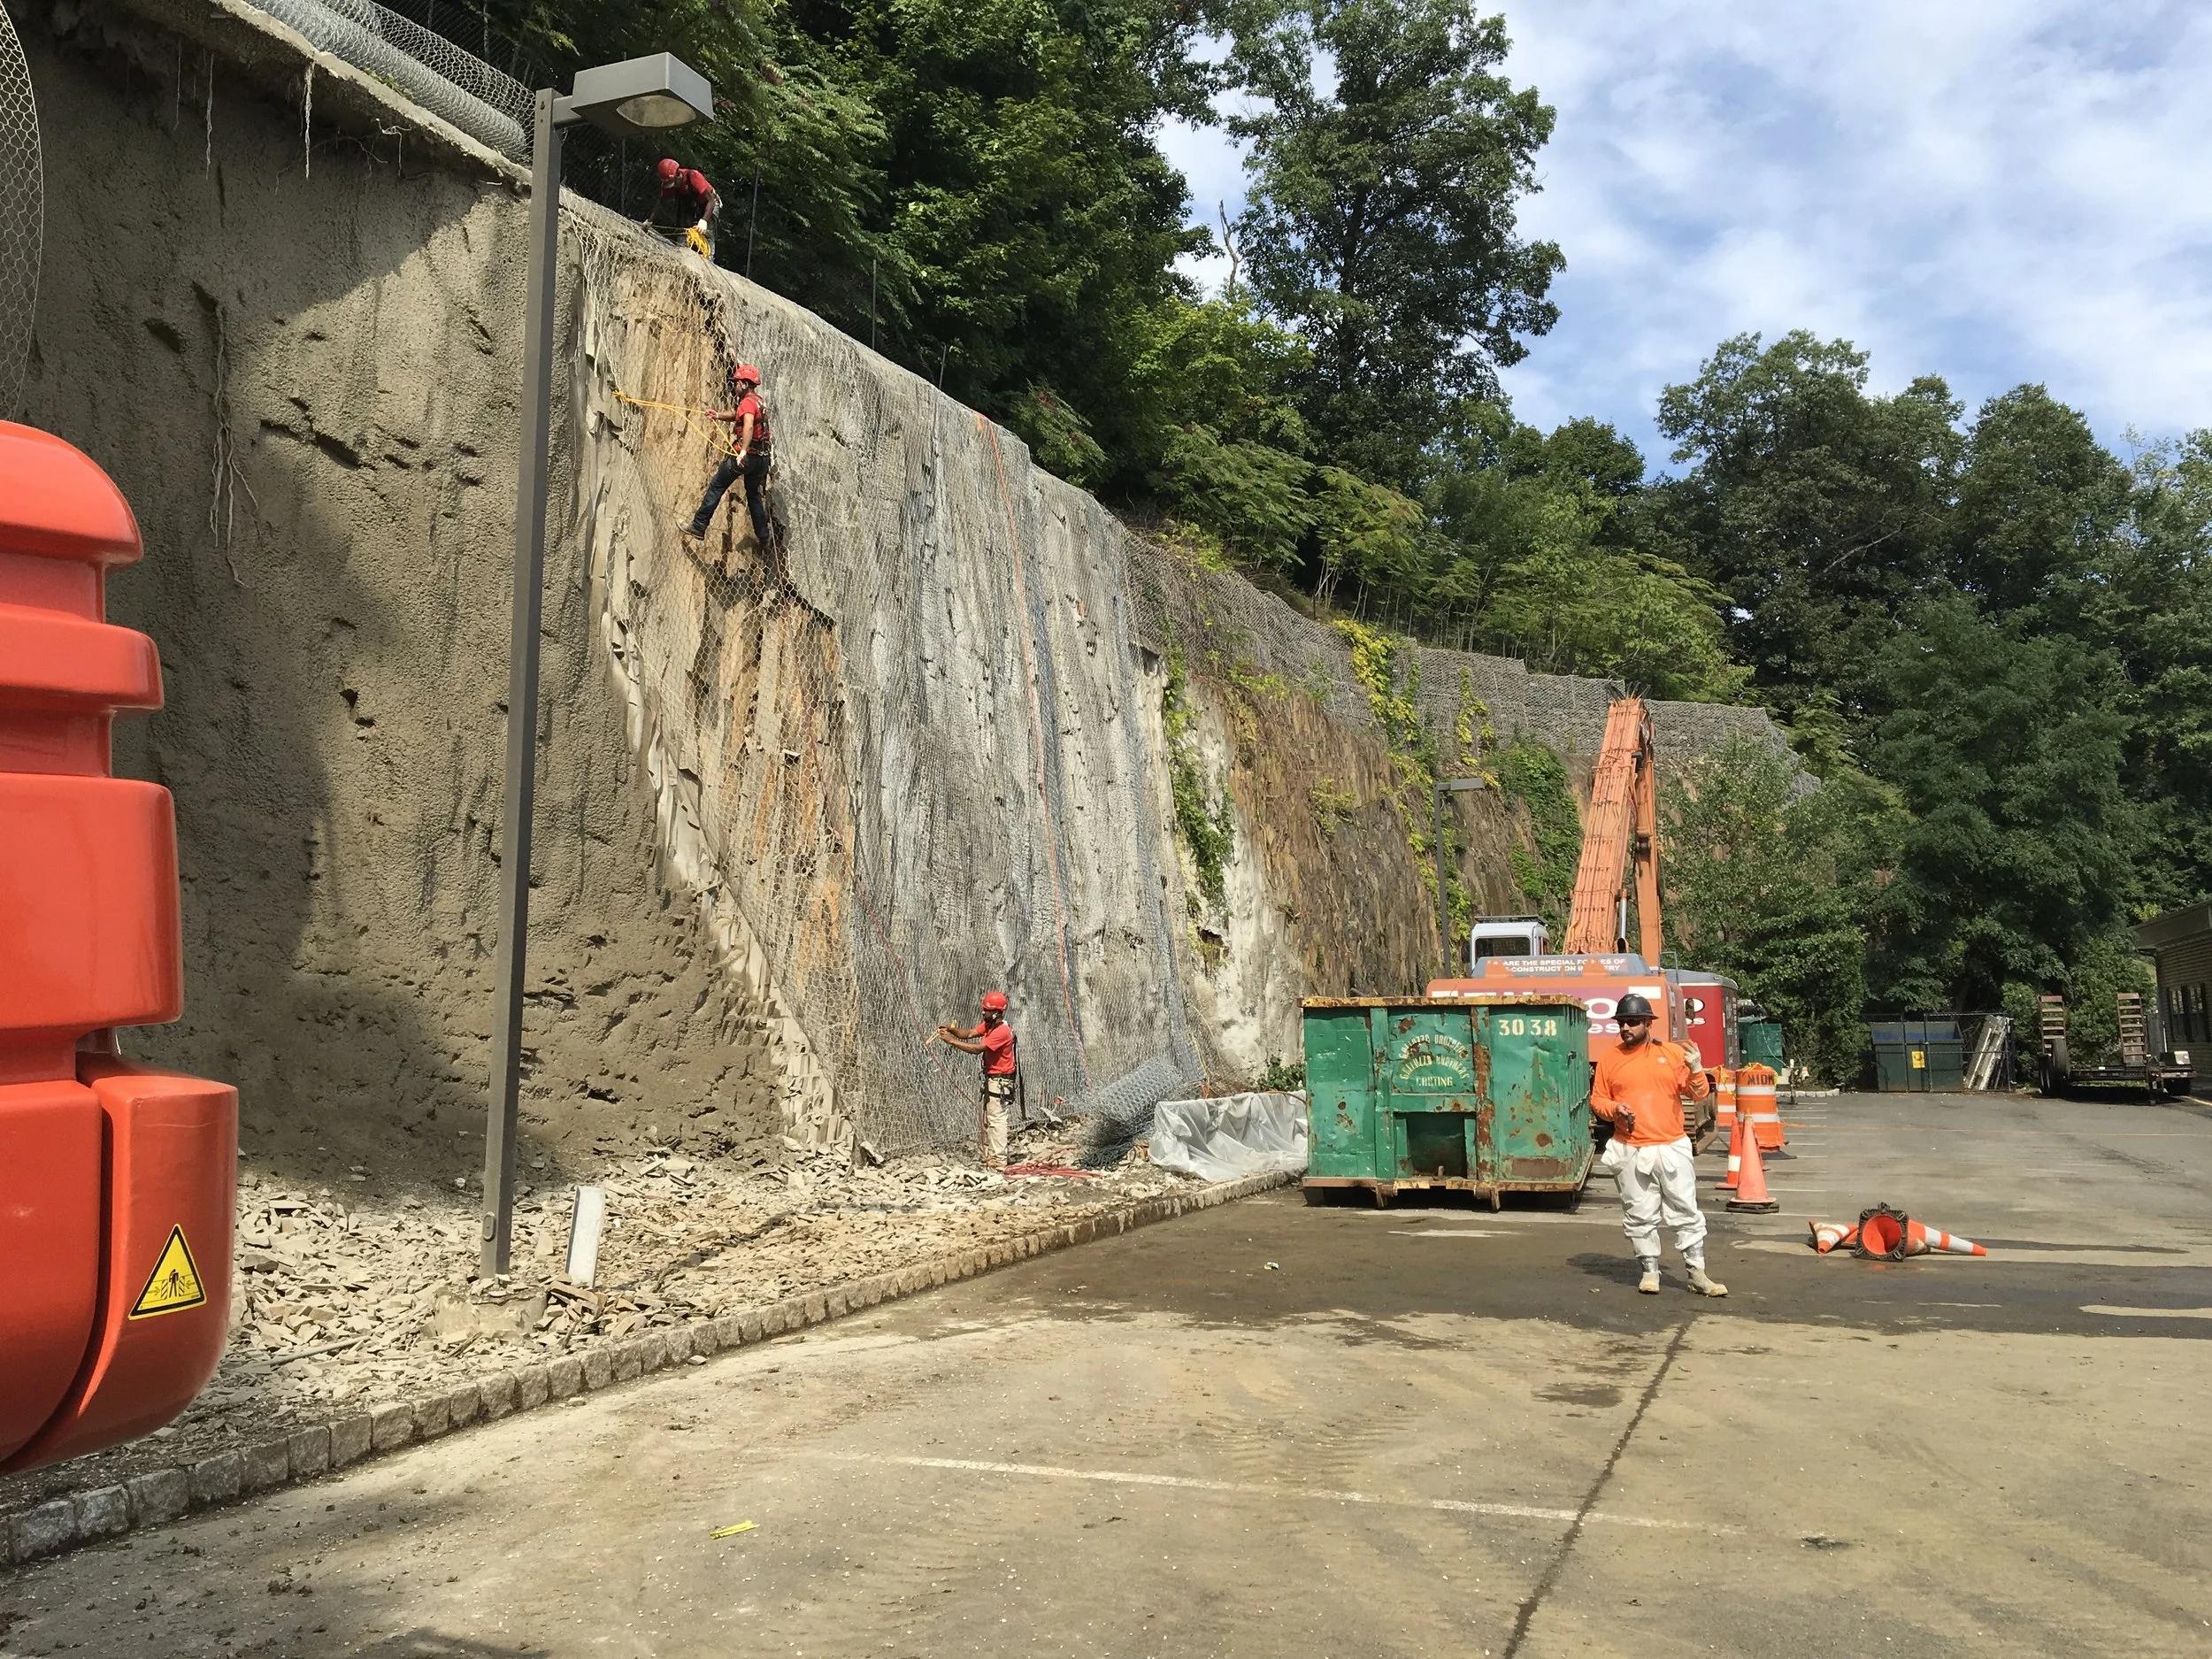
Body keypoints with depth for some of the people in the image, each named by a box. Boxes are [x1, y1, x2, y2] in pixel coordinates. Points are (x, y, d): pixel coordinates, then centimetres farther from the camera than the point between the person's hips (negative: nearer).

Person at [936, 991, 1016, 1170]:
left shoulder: (1002, 1031, -22)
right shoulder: (989, 1024, 8)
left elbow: (977, 1048, -25)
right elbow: (969, 1033, 1)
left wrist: (952, 1040, -23)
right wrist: (952, 1030, -17)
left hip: (1000, 1081, -10)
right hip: (990, 1079, 10)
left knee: (996, 1120, -10)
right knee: (986, 1120, 13)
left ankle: (998, 1160, -9)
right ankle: (988, 1157, 18)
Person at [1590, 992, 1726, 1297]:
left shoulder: (1672, 1053, 4)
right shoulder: (1609, 1058, 6)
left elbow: (1699, 1094, 3)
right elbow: (1597, 1099, 9)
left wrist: (1695, 1070, -17)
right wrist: (1614, 1109, -12)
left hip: (1672, 1149, 0)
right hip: (1631, 1153, 0)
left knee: (1687, 1213, 3)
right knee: (1639, 1217, 4)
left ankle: (1697, 1274, 9)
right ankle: (1650, 1271, 15)